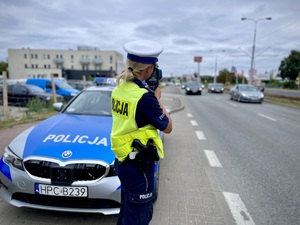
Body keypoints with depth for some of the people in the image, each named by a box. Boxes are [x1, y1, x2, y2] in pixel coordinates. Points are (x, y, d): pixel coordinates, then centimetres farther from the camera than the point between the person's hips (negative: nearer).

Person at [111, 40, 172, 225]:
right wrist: (157, 98, -1)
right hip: (138, 165, -8)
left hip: (123, 161, 8)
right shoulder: (144, 97, -24)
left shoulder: (119, 89, 1)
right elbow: (168, 127, -10)